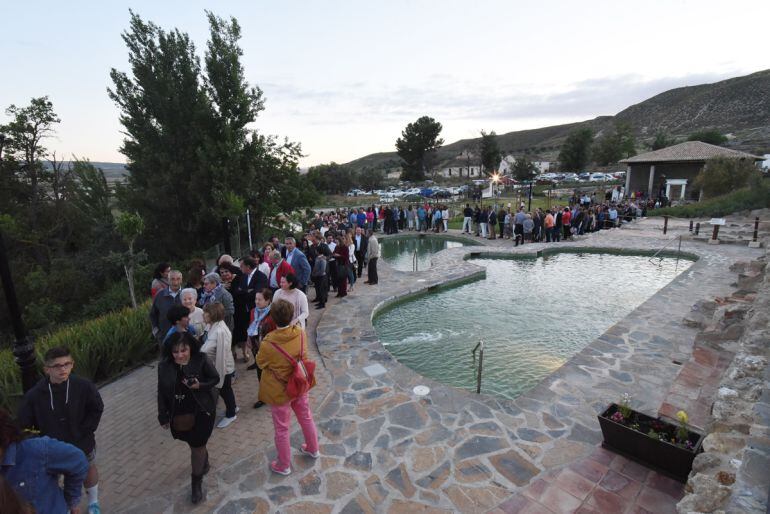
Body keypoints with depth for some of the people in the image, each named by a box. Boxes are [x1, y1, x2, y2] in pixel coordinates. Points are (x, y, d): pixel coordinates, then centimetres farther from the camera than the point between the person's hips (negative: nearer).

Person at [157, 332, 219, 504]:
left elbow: (215, 378, -9)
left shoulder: (201, 360, -20)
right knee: (194, 443, 24)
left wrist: (200, 385, -27)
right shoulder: (164, 366, -12)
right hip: (179, 415, 4)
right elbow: (162, 393, -1)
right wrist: (163, 416, 3)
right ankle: (204, 462, 54)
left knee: (197, 446, 5)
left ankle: (196, 481, 28)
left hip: (201, 412, -3)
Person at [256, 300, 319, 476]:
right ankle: (313, 449, 49)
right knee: (306, 417, 26)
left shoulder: (268, 343, -31)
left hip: (280, 391, -4)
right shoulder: (300, 332, -18)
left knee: (282, 429, 17)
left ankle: (284, 465, 38)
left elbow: (260, 363, -10)